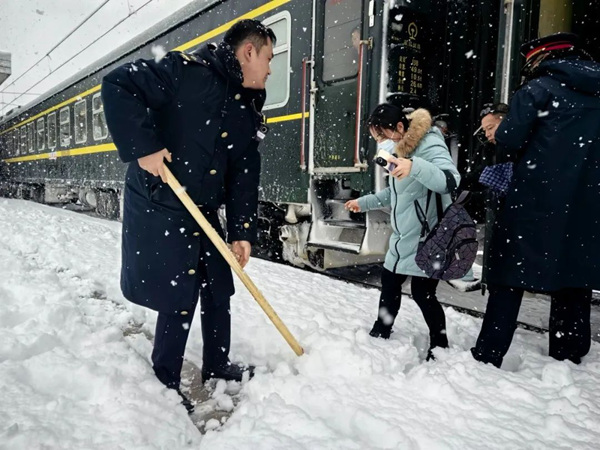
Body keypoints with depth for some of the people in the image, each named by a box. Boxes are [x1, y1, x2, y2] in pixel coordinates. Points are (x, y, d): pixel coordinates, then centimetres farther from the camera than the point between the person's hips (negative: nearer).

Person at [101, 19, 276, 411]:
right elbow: (118, 86, -18)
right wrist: (143, 147, -24)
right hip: (159, 208, -8)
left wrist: (243, 231, -1)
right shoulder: (188, 71, -14)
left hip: (204, 213, 8)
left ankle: (217, 364, 36)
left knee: (219, 288, 14)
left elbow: (244, 178, 6)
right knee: (180, 298, -2)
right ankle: (164, 381, 22)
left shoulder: (249, 115, 8)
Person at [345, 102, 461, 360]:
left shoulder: (429, 144, -17)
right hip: (403, 237, 9)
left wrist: (415, 166, -50)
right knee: (389, 284, 16)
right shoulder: (399, 149, 11)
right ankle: (380, 335, 35)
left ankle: (440, 346, 15)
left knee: (422, 292, -5)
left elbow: (450, 181, -35)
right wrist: (364, 202, 22)